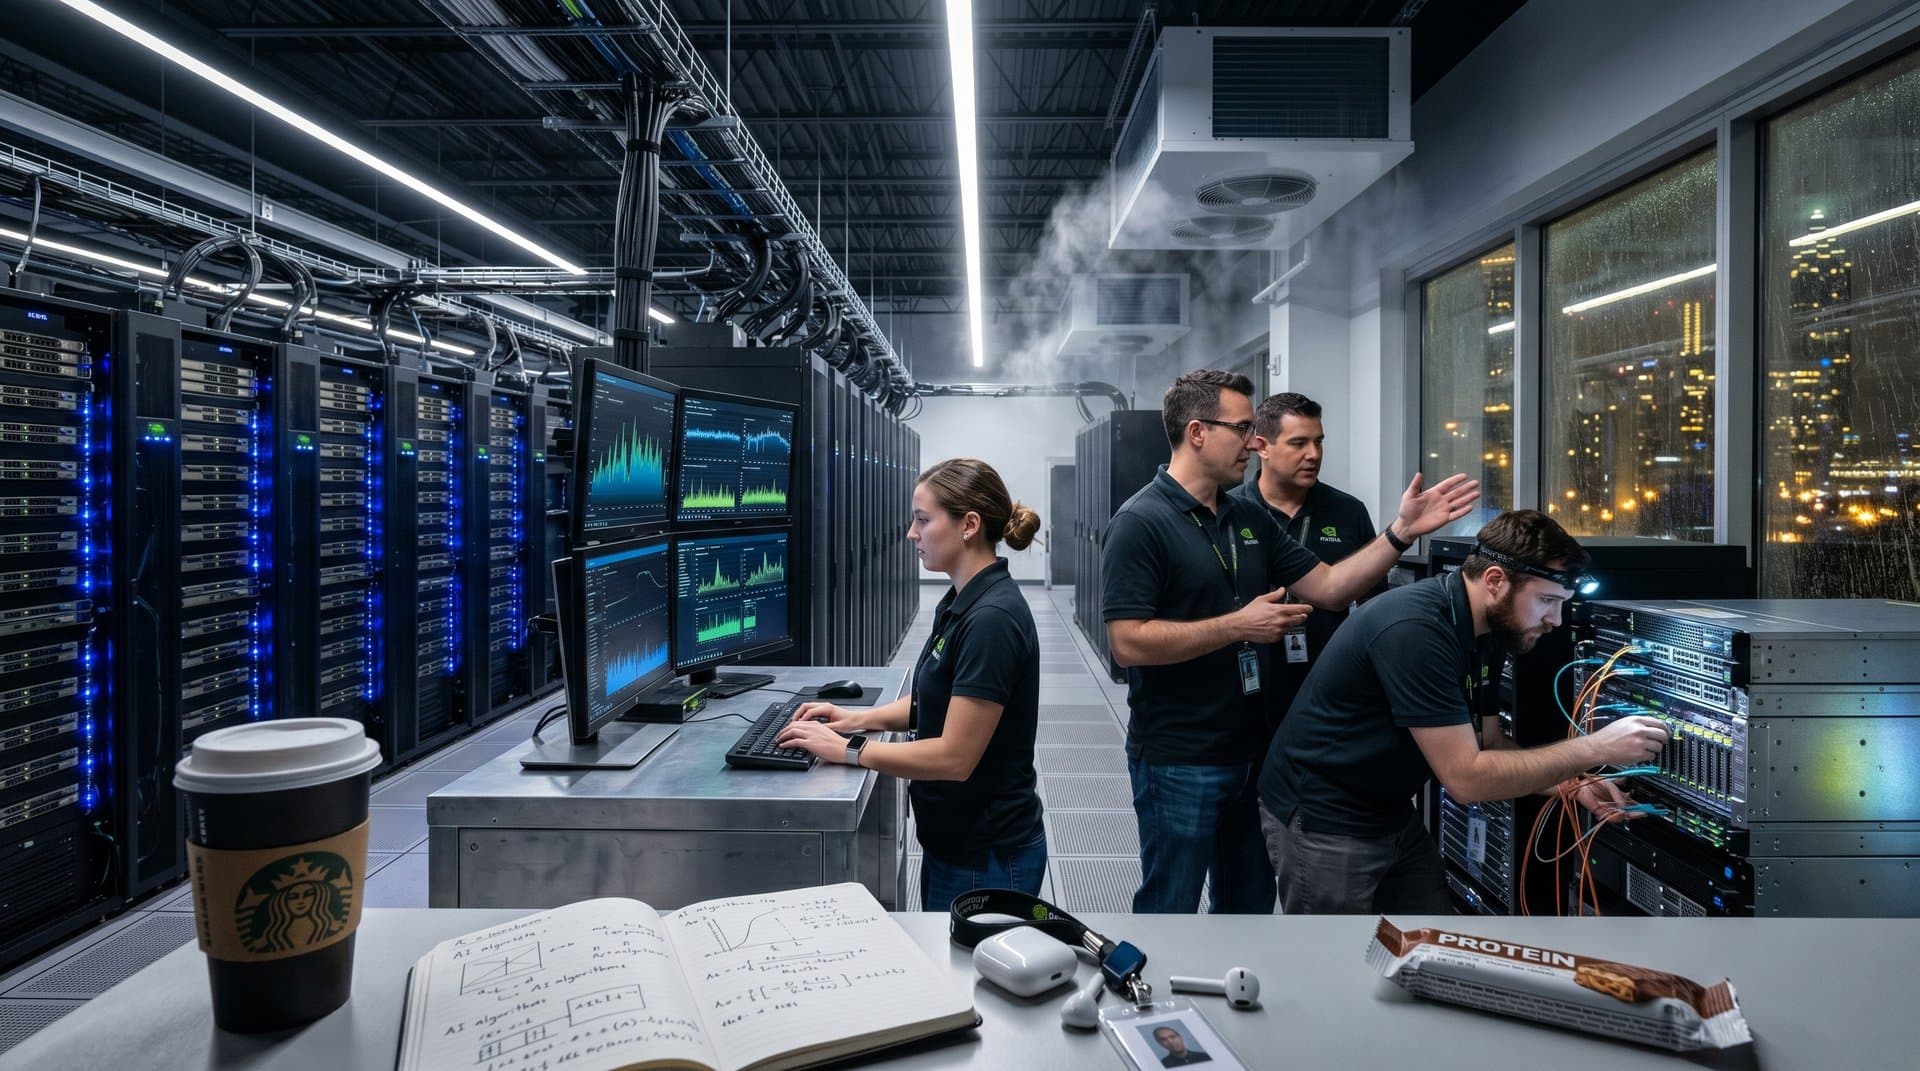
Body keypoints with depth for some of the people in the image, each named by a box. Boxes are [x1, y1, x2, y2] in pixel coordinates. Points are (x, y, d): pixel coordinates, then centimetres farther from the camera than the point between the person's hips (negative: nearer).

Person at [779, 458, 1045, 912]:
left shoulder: (992, 619, -26)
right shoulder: (962, 602, 4)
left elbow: (955, 756, -25)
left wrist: (847, 751, -17)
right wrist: (859, 718, 4)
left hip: (986, 858, -9)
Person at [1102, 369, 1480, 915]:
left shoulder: (1250, 520, 9)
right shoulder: (1140, 523, -16)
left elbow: (1329, 587, 7)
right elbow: (1128, 641, -23)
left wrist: (1402, 531, -3)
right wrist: (1240, 625, -21)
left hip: (1249, 748, 8)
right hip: (1178, 761, -8)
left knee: (1249, 903, 22)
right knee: (1170, 909, 7)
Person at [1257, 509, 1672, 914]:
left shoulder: (1465, 626, 3)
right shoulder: (1415, 629, -28)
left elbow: (1488, 743, 11)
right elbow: (1466, 777, -27)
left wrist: (1572, 785, -3)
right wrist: (1592, 749, -22)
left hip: (1391, 816, 9)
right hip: (1321, 822, -9)